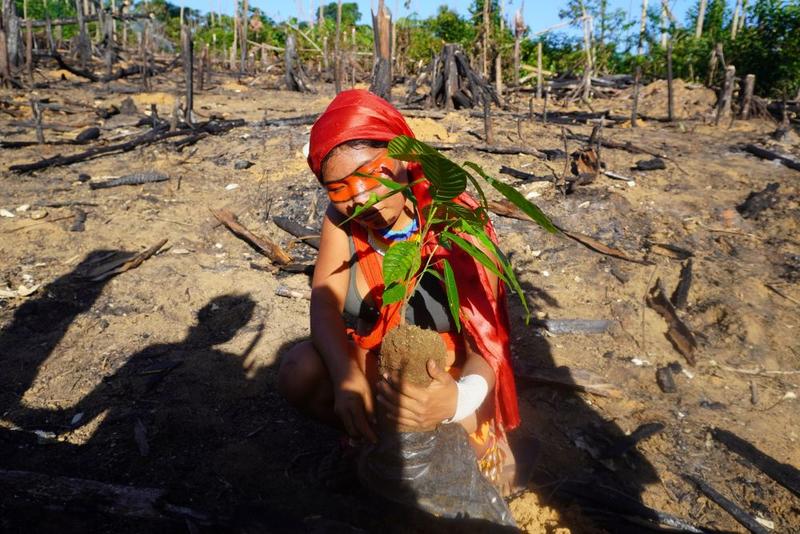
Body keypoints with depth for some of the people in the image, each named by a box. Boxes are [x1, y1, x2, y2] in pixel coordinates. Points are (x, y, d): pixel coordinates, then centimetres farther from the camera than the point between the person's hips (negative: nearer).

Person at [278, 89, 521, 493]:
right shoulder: (341, 217, -13)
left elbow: (486, 342, -30)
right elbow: (325, 300, -19)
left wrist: (458, 397, -53)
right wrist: (345, 374, -41)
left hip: (446, 366, -2)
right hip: (371, 357, 3)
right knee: (299, 373, -25)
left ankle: (478, 443, 3)